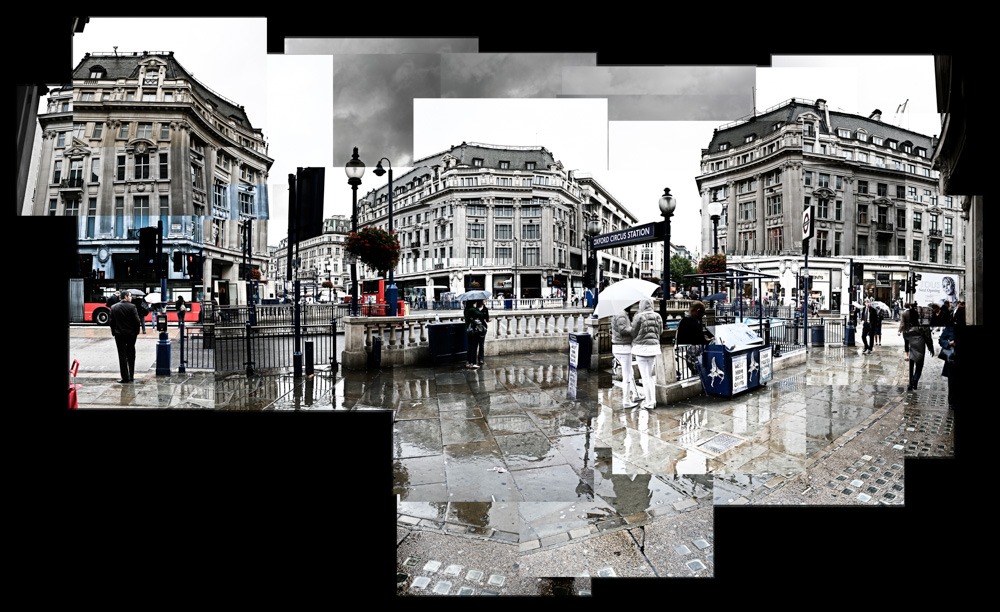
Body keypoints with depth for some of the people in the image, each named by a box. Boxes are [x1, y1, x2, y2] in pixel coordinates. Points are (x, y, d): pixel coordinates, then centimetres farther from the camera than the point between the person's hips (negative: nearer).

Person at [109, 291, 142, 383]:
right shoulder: (132, 306, -8)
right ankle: (131, 376, 15)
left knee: (122, 356, 3)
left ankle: (125, 378, 1)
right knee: (131, 355, 12)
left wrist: (114, 333, 11)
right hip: (131, 334, -1)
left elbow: (112, 322, 4)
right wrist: (137, 332, 2)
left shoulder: (114, 307, 1)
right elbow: (136, 320, -10)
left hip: (119, 334, 1)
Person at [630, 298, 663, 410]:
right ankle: (652, 400, 19)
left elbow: (634, 332, -3)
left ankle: (649, 403, 4)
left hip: (642, 348, -5)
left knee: (645, 376, 1)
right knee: (649, 375, 18)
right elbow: (660, 331, 12)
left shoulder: (639, 317, -11)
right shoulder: (658, 316, 4)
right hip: (653, 347, 5)